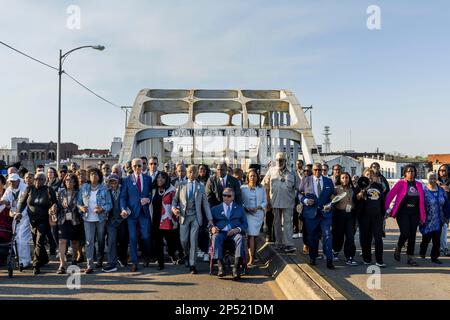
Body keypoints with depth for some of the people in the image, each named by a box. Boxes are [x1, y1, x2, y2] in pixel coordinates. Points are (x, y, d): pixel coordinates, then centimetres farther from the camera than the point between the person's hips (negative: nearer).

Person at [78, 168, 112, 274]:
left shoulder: (104, 189, 0)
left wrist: (102, 208, -20)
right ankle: (89, 265, -6)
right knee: (89, 242, -7)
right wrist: (81, 207, -12)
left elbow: (109, 204, -3)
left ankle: (100, 260, 30)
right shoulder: (84, 188, 5)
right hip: (88, 218, 0)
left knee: (101, 241, 11)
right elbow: (78, 202, 8)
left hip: (101, 218, 0)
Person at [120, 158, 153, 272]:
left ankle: (146, 256, 27)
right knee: (133, 238, 2)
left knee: (146, 236, 0)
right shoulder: (127, 180, 3)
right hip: (132, 212, -1)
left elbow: (151, 193, 12)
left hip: (144, 211, 1)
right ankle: (134, 262, 12)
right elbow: (123, 196, 0)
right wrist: (123, 209, -15)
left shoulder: (148, 179, 8)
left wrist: (148, 199, -9)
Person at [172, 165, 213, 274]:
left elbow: (205, 204, 8)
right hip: (184, 216, 0)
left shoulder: (201, 187, 9)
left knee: (193, 240, -4)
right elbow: (175, 199, 8)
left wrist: (210, 219, 2)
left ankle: (192, 265, 4)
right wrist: (174, 208, -14)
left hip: (196, 217, 0)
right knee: (183, 240, 2)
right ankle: (187, 255, 33)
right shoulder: (181, 185, 8)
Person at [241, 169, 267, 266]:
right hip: (247, 214, -3)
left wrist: (258, 207, -10)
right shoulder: (243, 188, 3)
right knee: (251, 235, -13)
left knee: (255, 235, 9)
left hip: (259, 214, 3)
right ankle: (251, 259, -15)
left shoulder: (261, 189, 9)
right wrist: (246, 208, -14)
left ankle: (253, 256, 21)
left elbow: (265, 202, 8)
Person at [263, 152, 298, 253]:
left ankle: (288, 244, -6)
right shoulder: (271, 171, 4)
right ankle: (279, 242, 22)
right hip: (275, 202, 1)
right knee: (277, 223, 11)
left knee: (287, 222, -5)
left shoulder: (291, 173, 2)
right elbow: (265, 185, 6)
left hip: (288, 202, -1)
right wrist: (268, 200, 2)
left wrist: (294, 200, 3)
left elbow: (296, 187, 7)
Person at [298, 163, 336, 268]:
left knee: (327, 235, -7)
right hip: (311, 213, 0)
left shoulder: (329, 181, 8)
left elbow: (334, 195, 10)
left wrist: (330, 204, -7)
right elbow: (300, 194, 5)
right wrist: (305, 200, -13)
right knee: (312, 236, 9)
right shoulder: (305, 180, 4)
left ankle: (329, 259, -2)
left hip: (325, 212, 0)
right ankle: (312, 258, 23)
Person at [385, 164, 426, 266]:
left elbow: (422, 201, 9)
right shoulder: (401, 183, -2)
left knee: (412, 235, 5)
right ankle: (398, 249, 14)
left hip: (414, 213, 4)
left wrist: (422, 216, 6)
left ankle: (410, 257, 14)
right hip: (402, 213, -4)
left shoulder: (418, 185, 9)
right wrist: (387, 208, -16)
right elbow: (390, 195, -7)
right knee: (405, 233, -14)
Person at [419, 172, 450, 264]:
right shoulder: (423, 190, -7)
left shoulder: (441, 190, 7)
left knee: (437, 239, 4)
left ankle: (434, 257, 14)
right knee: (427, 237, 3)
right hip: (428, 220, -4)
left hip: (439, 220, 4)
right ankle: (422, 253, 28)